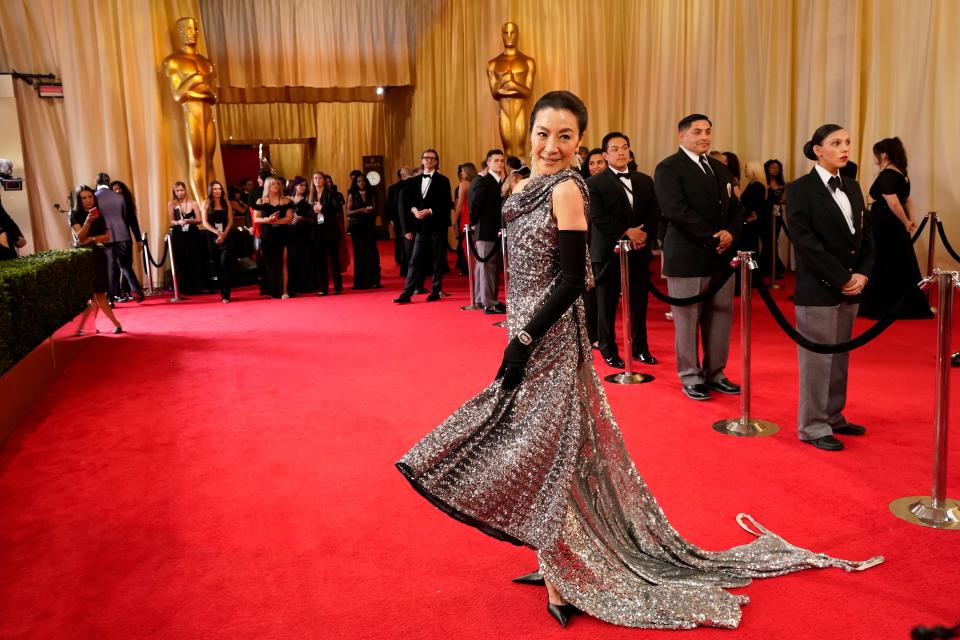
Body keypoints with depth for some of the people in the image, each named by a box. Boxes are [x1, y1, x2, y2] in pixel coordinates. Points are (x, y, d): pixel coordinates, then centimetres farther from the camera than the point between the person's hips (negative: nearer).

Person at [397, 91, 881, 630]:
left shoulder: (566, 188, -15)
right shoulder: (537, 185, 10)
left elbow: (571, 280, -20)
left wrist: (523, 341, -21)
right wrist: (519, 336, 15)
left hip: (548, 336, -9)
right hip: (531, 330, 9)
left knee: (544, 451, 1)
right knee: (540, 446, 16)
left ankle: (564, 580, 17)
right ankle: (556, 561, 32)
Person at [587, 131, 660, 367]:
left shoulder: (644, 180, 13)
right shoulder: (594, 183, -2)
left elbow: (655, 213, 7)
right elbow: (597, 217, -12)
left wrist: (645, 234, -10)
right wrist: (627, 232, -15)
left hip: (639, 251, 4)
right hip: (609, 252, -4)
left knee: (639, 303, 8)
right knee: (607, 304, 3)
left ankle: (640, 348, 20)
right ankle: (609, 350, 14)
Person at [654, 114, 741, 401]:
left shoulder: (720, 168, 17)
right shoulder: (669, 168, -6)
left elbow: (734, 207, 14)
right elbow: (677, 211, -17)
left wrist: (730, 233, -7)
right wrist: (713, 238, -17)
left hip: (722, 256, 7)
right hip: (688, 257, -6)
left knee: (720, 318, 9)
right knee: (688, 319, 3)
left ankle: (715, 373, 22)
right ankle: (691, 377, 14)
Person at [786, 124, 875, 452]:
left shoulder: (852, 186, 13)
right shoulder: (800, 189, -8)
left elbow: (866, 234, 13)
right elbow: (805, 241, -15)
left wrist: (862, 274, -3)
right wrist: (840, 279, -15)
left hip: (851, 287, 7)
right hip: (818, 288, -7)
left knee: (840, 357, 13)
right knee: (817, 358, -1)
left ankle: (833, 417, 25)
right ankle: (812, 426, 9)